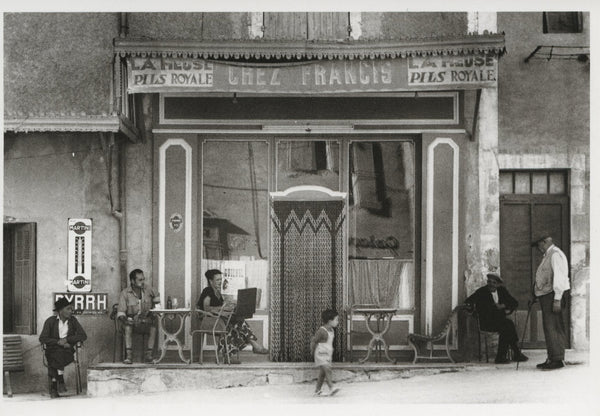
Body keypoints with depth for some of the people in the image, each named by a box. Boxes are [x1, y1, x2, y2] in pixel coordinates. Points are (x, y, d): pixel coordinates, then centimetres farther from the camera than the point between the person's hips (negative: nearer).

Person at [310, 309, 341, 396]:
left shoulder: (331, 331, 9)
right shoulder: (321, 331, -17)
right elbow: (313, 341, -10)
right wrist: (312, 351, 1)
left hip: (328, 355, 8)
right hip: (321, 355, -8)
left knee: (322, 373, 8)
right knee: (327, 370, -20)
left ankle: (317, 391, 14)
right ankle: (331, 388, -28)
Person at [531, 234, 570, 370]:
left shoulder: (555, 254, -11)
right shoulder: (547, 256, 22)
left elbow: (559, 276, -19)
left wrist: (557, 299, -23)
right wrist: (535, 295, 23)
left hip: (552, 296, -10)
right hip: (545, 296, 10)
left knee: (552, 327, -12)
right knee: (549, 327, 11)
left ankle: (558, 359, -11)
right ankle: (552, 359, 14)